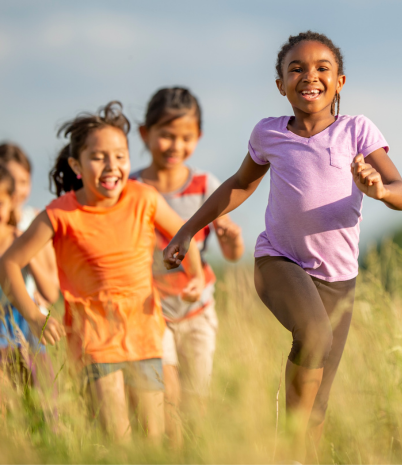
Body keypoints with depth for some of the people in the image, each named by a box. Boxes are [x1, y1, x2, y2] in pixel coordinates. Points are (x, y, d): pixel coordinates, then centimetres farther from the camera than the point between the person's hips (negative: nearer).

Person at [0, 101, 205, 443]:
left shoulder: (143, 200, -5)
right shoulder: (61, 215, -12)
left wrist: (196, 275, -2)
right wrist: (34, 318, -16)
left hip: (143, 329, 3)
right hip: (94, 334, -3)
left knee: (154, 435, 6)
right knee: (117, 436, -12)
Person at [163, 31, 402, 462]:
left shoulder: (357, 131, -4)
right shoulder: (268, 134, 1)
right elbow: (241, 184, 20)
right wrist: (187, 231, 19)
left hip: (337, 279, 1)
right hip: (278, 261, -1)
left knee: (315, 408, 1)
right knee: (314, 335, -32)